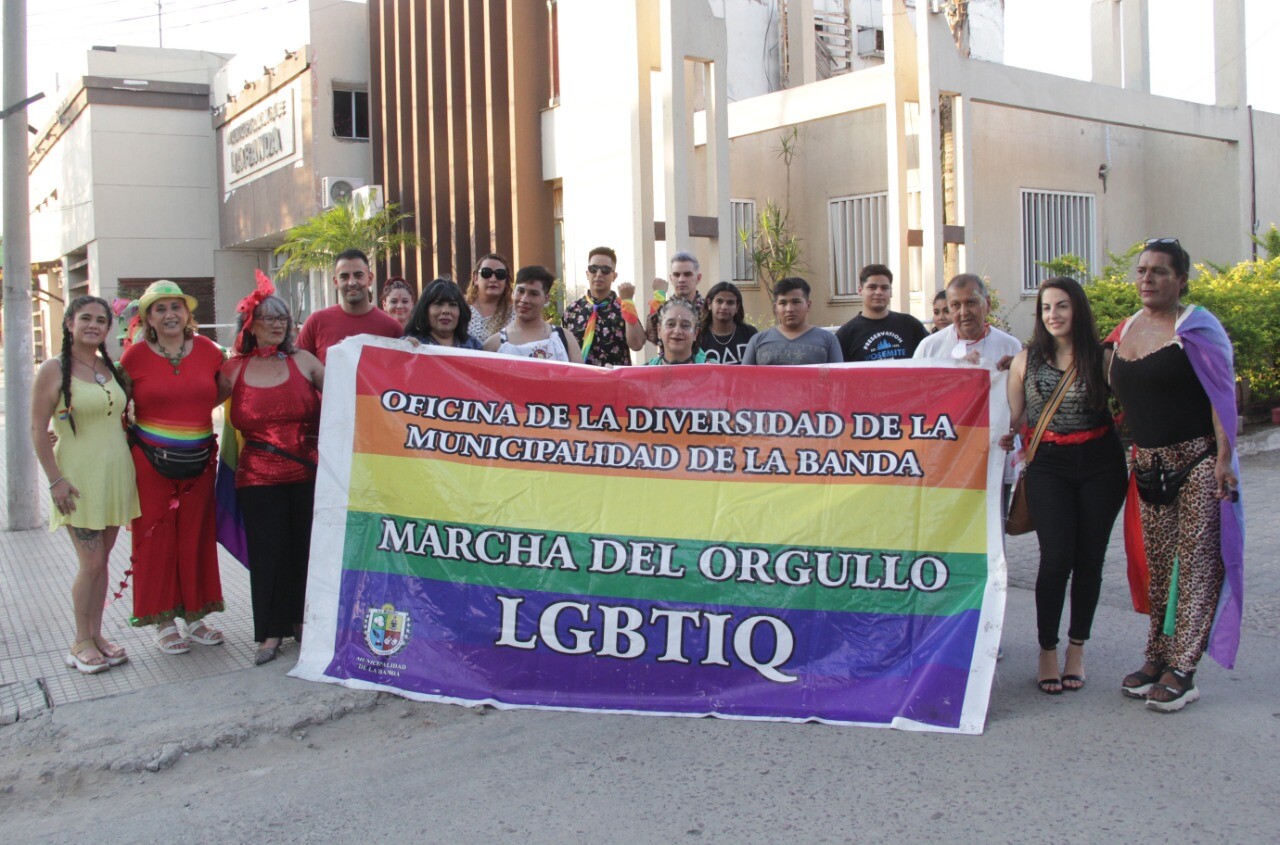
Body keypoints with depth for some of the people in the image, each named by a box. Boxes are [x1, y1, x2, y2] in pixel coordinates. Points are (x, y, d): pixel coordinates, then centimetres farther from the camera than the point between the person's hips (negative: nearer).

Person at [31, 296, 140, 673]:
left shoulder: (112, 369, 10)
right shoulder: (53, 370, -7)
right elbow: (38, 430, -9)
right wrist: (56, 480, -14)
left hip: (116, 474, 5)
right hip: (79, 478, -5)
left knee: (101, 560, 11)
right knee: (91, 563, -5)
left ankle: (96, 635, 21)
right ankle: (81, 643, 10)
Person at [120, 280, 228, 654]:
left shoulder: (207, 350, 4)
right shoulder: (135, 355, -3)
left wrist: (195, 410, 5)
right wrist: (130, 428, -5)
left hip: (199, 460, 2)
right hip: (150, 460, -2)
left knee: (196, 537, 8)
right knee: (156, 538, 2)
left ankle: (195, 617, 20)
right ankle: (163, 622, 14)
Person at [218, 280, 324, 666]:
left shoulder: (303, 361, 5)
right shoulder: (233, 371, 4)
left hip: (308, 472, 1)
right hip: (259, 477, -1)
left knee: (305, 548, 8)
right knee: (268, 552, 2)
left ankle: (301, 619, 25)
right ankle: (270, 632, 11)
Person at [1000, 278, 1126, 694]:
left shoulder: (1102, 356, 1)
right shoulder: (1026, 360, 3)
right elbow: (1015, 419, 7)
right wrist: (1008, 438, -9)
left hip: (1100, 464, 1)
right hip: (1048, 465, -1)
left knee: (1089, 559, 5)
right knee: (1057, 558, -8)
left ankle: (1077, 649, 21)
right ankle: (1047, 652, 6)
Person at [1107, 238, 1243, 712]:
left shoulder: (1196, 326, -7)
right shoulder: (1126, 330, 12)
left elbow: (1222, 392, -11)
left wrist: (1224, 455, -17)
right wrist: (1135, 454, 12)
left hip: (1198, 460, -6)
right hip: (1149, 462, 6)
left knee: (1197, 559, -3)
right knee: (1158, 562, 10)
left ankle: (1182, 670, -1)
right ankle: (1157, 657, 18)